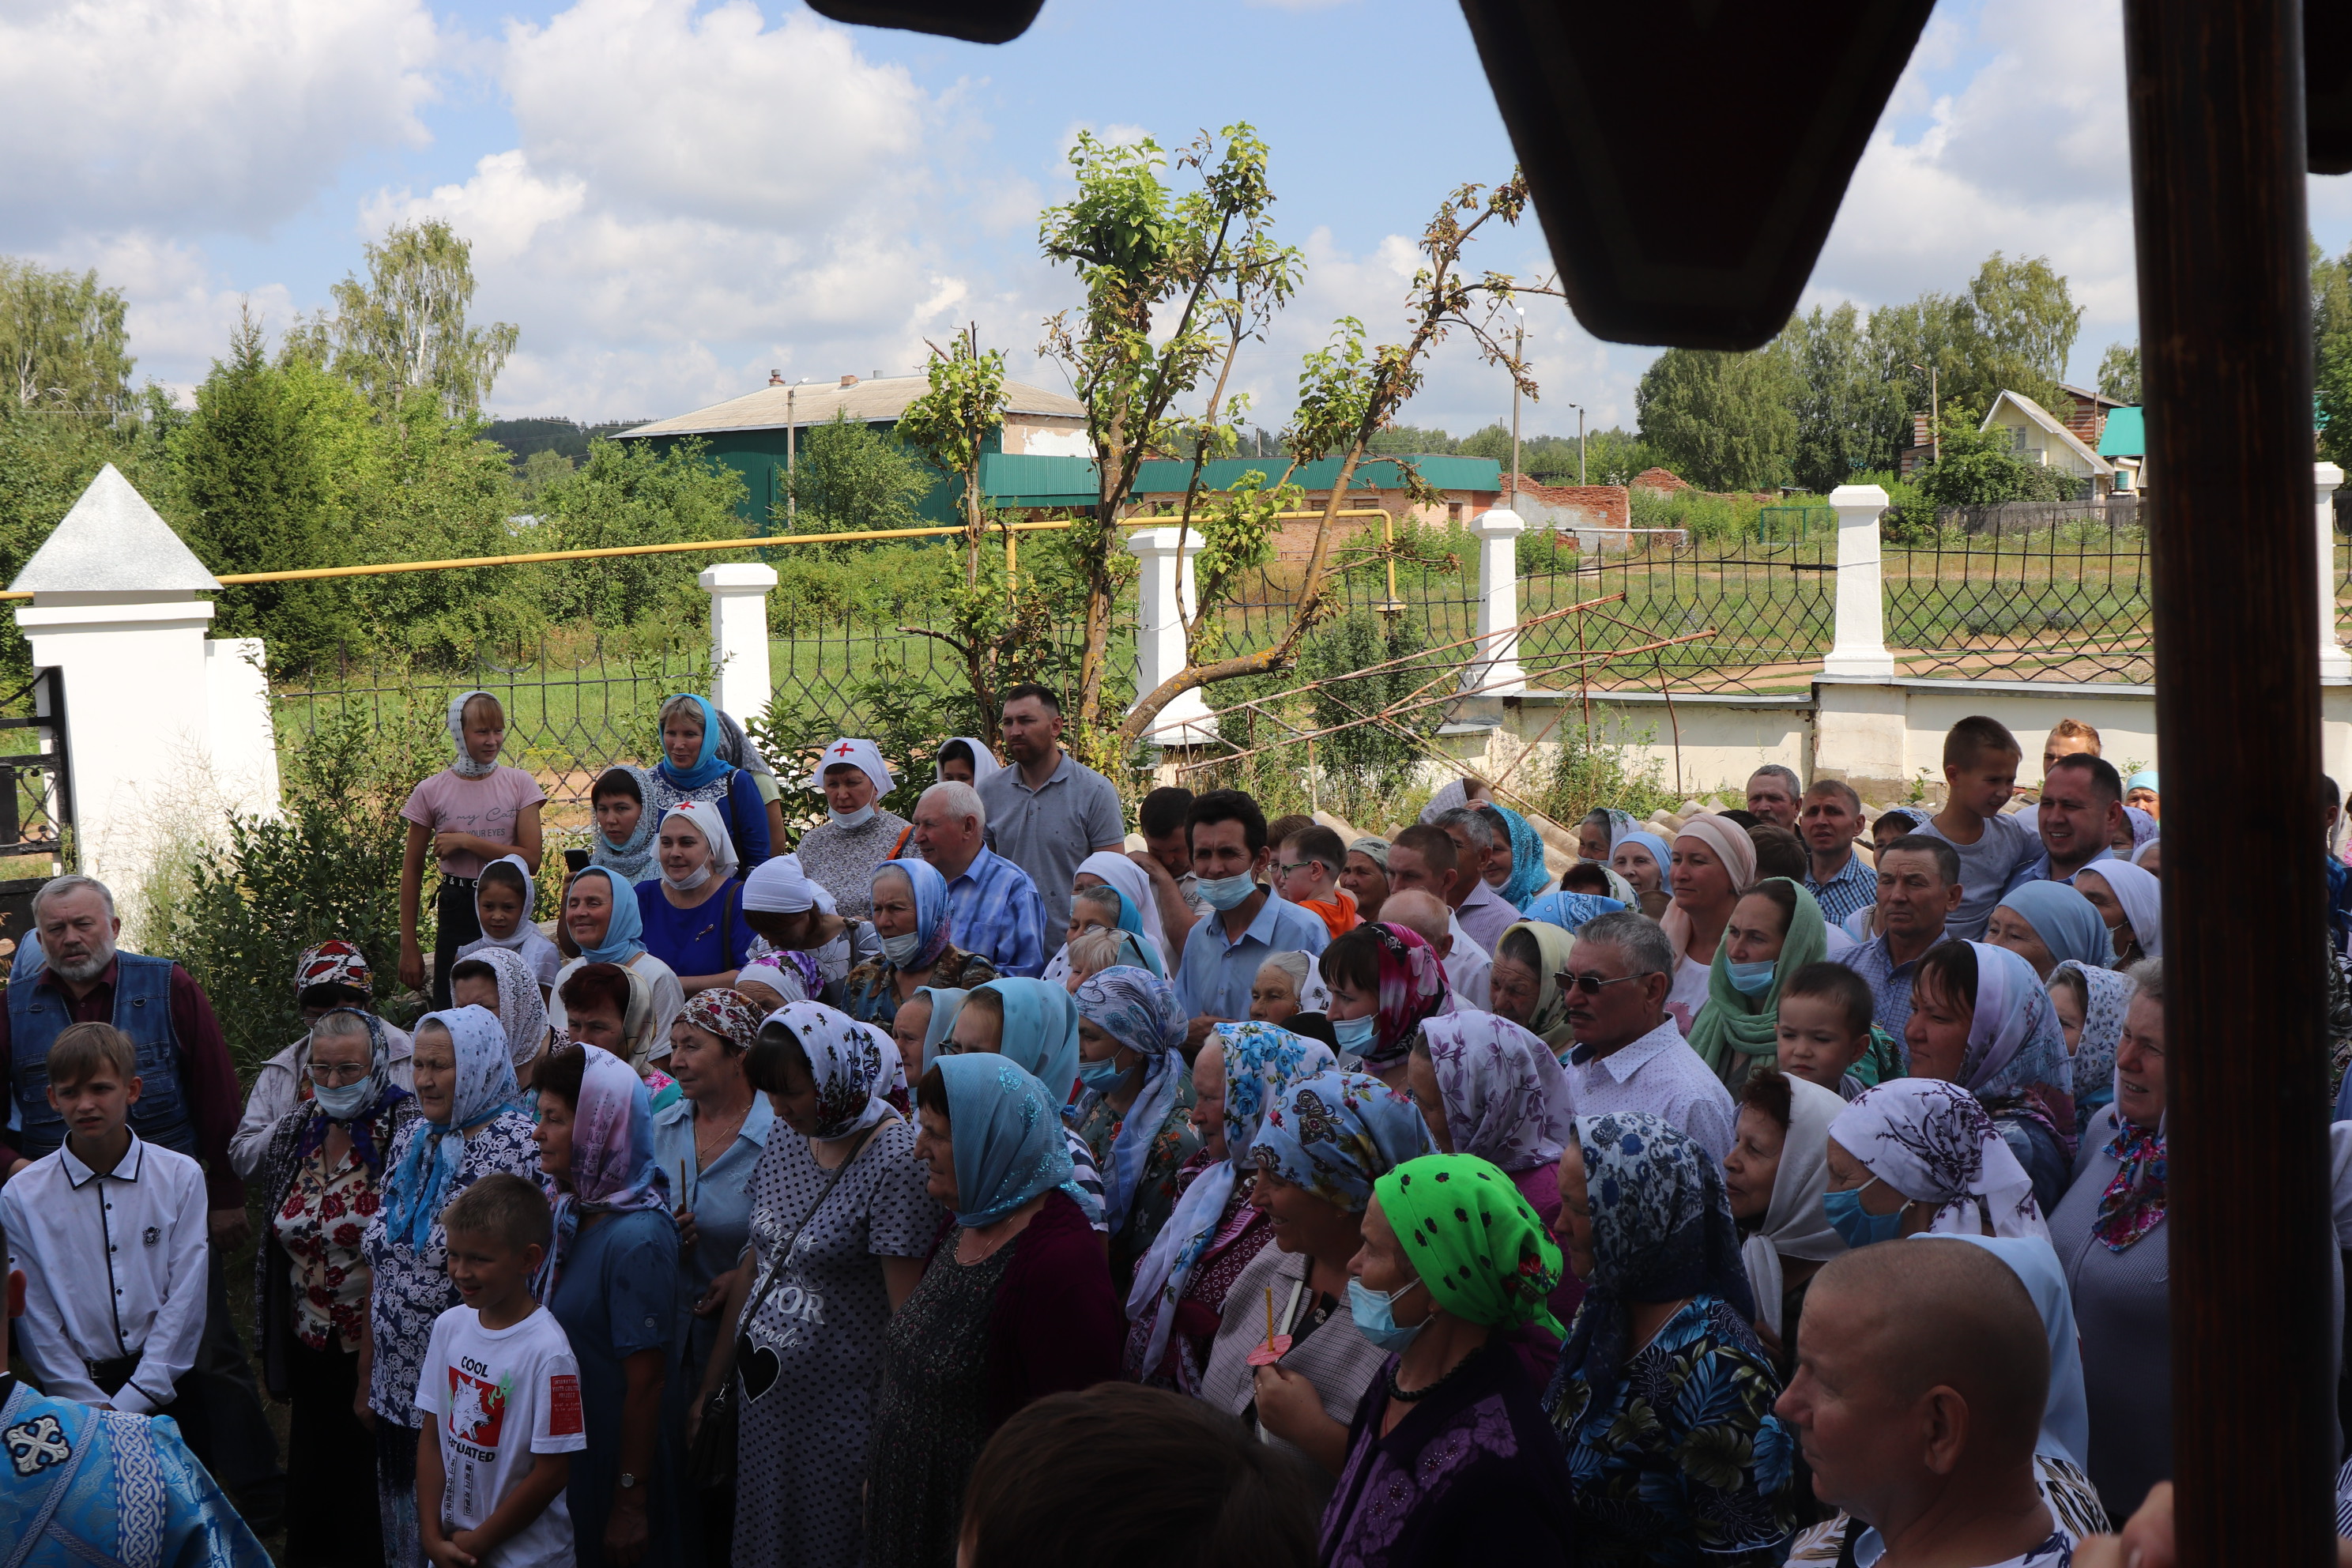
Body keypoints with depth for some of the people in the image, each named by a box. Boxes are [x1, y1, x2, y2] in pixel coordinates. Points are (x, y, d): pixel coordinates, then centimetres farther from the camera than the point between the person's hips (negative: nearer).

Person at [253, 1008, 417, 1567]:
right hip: (313, 1356, 5)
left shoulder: (409, 1132, -14)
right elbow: (272, 1247, 13)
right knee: (311, 1498, 15)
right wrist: (271, 1350, 14)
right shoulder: (292, 1133, 3)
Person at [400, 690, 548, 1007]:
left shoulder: (519, 784, 0)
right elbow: (412, 870, 4)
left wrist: (466, 841, -15)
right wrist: (408, 947, 3)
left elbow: (531, 858, -8)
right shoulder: (431, 791, -1)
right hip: (457, 908, 0)